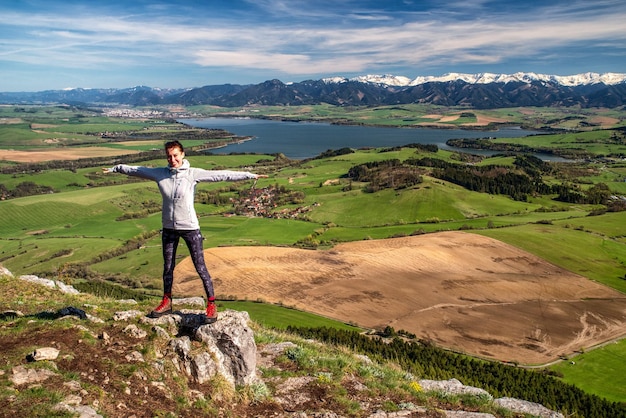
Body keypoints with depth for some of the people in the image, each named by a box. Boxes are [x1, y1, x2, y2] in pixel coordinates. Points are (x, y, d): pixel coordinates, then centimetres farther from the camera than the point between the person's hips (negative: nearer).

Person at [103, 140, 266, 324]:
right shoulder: (159, 173, 0)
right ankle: (166, 302, 36)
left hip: (190, 227, -4)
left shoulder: (193, 174, -11)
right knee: (168, 267, 18)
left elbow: (221, 175, -15)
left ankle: (211, 305, 11)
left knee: (200, 267, 0)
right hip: (169, 228, 4)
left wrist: (250, 175, -20)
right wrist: (115, 168, 27)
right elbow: (135, 170, 14)